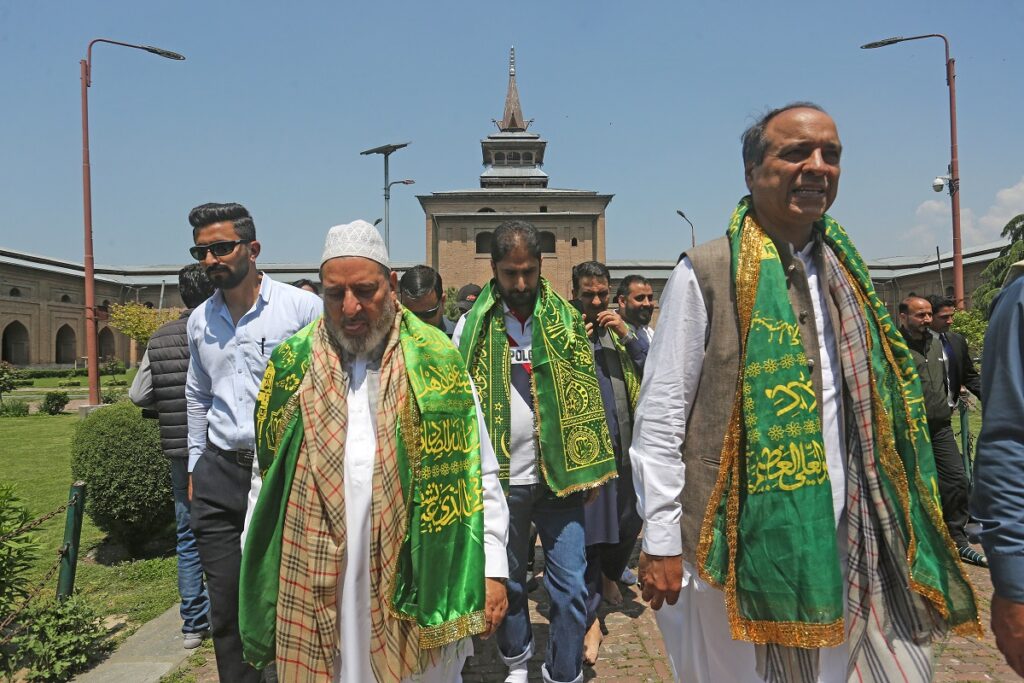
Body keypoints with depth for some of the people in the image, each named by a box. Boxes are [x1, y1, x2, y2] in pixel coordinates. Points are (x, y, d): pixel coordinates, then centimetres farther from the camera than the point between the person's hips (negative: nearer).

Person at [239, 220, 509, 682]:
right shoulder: (292, 369, 2)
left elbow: (477, 476, 0)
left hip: (418, 586, -1)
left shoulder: (438, 363, -3)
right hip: (314, 589, 2)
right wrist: (256, 577, 10)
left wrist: (491, 569, -5)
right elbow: (266, 484, 10)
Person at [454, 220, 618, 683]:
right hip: (500, 477, 0)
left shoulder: (566, 320, 1)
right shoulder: (473, 326, -1)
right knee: (508, 581, 17)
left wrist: (591, 468, -2)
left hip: (558, 474, 0)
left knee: (570, 586, 3)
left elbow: (585, 396, 2)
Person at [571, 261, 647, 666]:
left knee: (629, 520, 15)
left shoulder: (622, 329, 13)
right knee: (588, 528, -3)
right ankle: (591, 619, 8)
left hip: (625, 442, 5)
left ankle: (610, 576, 45)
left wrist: (627, 335, -8)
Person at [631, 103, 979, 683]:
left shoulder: (845, 271, 9)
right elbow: (660, 419, -11)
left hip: (845, 540, 6)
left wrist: (892, 521, 13)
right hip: (739, 541, -5)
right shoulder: (705, 273, -10)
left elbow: (881, 408, 15)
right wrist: (661, 543, -11)